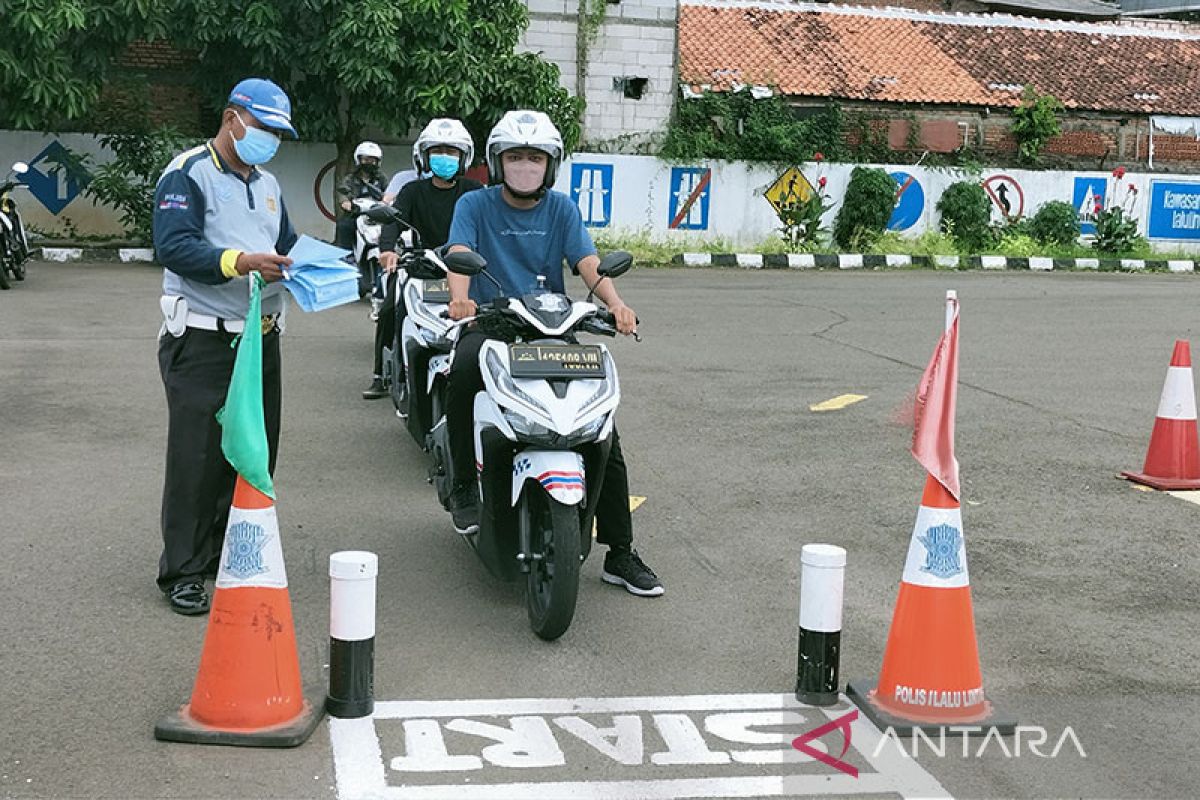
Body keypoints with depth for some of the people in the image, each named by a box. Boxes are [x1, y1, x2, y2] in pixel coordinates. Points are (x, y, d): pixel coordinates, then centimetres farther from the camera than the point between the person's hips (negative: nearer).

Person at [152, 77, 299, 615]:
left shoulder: (267, 186, 19)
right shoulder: (188, 175, -7)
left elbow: (286, 244, 24)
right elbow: (174, 247, -19)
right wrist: (240, 261, -31)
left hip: (261, 339, 8)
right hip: (202, 342, -8)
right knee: (196, 458, -6)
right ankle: (183, 571, 3)